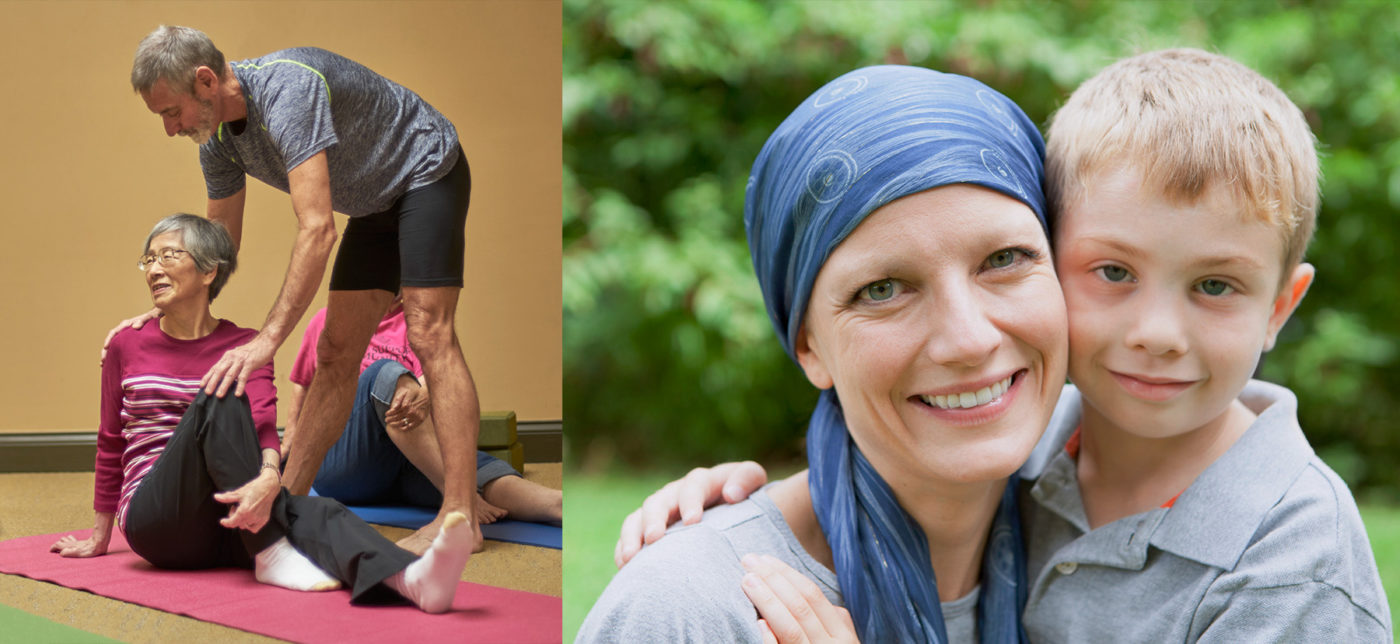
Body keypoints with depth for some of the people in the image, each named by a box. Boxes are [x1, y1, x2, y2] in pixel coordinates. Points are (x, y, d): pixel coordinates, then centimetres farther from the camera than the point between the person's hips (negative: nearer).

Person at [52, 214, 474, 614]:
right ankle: (272, 555, -36)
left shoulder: (244, 346, 8)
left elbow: (263, 421, -11)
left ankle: (410, 579, -65)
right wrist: (100, 537, 22)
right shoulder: (128, 345, 8)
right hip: (155, 519, -1)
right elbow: (110, 444, 17)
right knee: (219, 396, -27)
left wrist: (269, 477, -34)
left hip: (227, 516, 1)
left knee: (314, 512, -33)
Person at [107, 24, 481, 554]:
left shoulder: (286, 91, -35)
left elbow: (317, 229, -42)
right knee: (336, 352, 6)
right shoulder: (217, 137, -7)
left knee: (429, 335, -18)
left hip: (427, 170, -8)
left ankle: (458, 516, -23)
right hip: (375, 201, 9)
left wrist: (267, 340, -43)